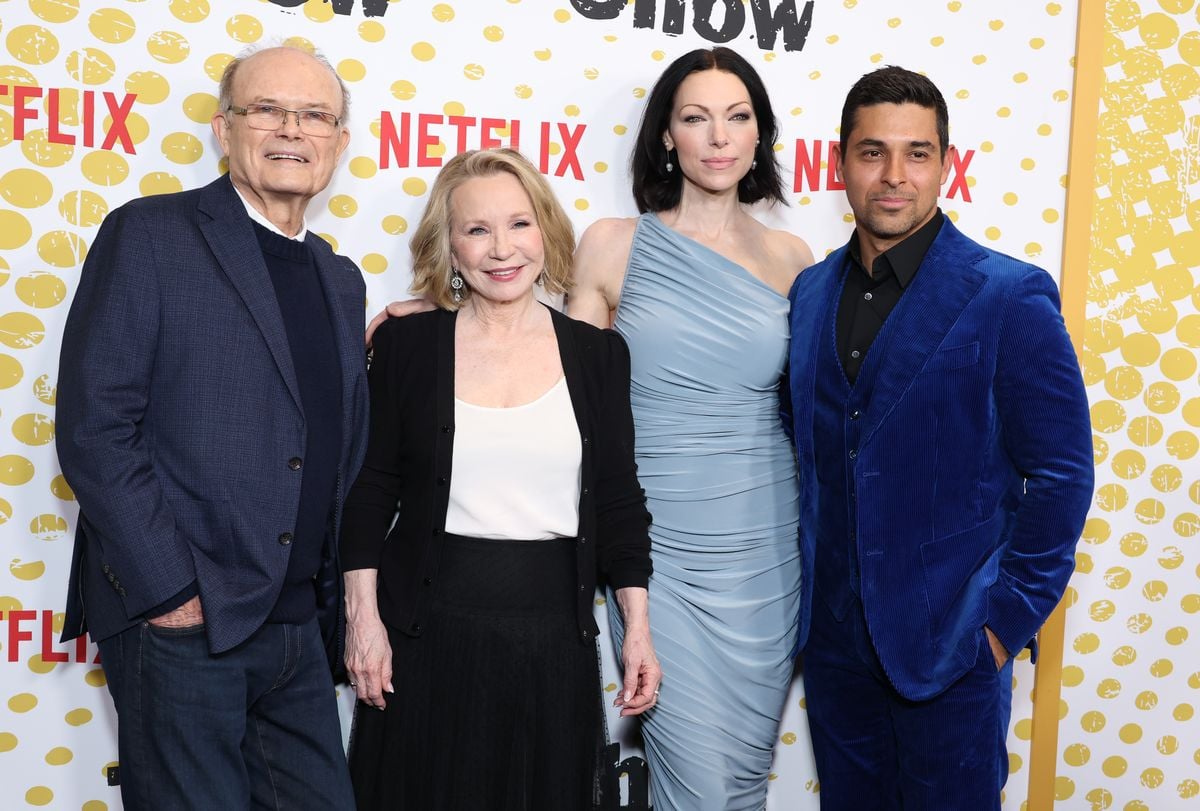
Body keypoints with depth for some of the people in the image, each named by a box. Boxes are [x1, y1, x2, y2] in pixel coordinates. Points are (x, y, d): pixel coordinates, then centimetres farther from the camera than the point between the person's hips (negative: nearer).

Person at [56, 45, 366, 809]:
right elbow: (94, 425, -11)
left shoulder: (340, 278, 14)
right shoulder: (150, 234, -4)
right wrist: (167, 591, -14)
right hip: (181, 622, -6)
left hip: (299, 628, 6)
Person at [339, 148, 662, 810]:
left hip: (554, 639, 2)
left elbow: (618, 499, 5)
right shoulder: (406, 344, -1)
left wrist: (637, 628, 2)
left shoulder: (598, 353, 3)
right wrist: (362, 615, -4)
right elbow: (369, 489, 2)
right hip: (429, 635, -1)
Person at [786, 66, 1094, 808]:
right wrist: (801, 593, 6)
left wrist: (1006, 620, -11)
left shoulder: (1011, 297, -11)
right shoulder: (811, 293, 4)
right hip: (833, 638, 5)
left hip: (949, 643, -4)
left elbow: (1061, 474, -10)